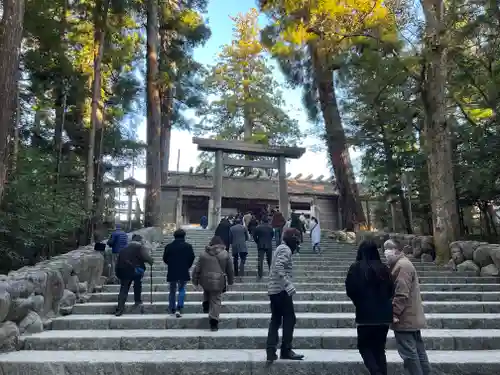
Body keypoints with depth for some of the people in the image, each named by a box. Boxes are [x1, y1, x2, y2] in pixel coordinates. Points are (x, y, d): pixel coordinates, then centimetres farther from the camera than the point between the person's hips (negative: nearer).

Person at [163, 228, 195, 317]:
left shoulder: (169, 246, -1)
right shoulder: (188, 246, -4)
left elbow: (165, 258, 2)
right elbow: (192, 258, -4)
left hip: (171, 272, 1)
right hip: (183, 273, -1)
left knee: (172, 291, 17)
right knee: (182, 290, 11)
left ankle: (172, 309, 26)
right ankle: (179, 308, -6)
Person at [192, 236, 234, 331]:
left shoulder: (203, 254, 1)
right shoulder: (225, 254, -2)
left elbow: (197, 269, 4)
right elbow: (230, 270, 6)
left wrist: (195, 281, 13)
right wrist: (230, 281, 18)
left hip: (205, 281, 2)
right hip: (218, 282, -2)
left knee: (206, 293, 34)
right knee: (216, 301, 5)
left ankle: (205, 305, 21)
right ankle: (214, 322, 3)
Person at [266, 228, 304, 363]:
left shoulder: (280, 248, 19)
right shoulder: (285, 249, -11)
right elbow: (279, 267, -25)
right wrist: (288, 285, -28)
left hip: (273, 289, 9)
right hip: (281, 290, -9)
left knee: (275, 320, 9)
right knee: (289, 319, 1)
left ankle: (271, 352, 7)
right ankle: (286, 350, 7)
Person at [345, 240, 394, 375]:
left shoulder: (356, 268, -9)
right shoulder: (383, 268, 1)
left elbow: (350, 290, -7)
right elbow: (391, 291, 7)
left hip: (366, 314, -4)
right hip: (384, 314, 4)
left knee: (364, 346, 12)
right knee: (380, 348, 17)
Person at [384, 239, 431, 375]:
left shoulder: (402, 266, -19)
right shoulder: (401, 264, 15)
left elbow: (401, 295, -24)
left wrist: (393, 313, -19)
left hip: (404, 319, -11)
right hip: (412, 317, 11)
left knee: (409, 354, -2)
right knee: (418, 351, 16)